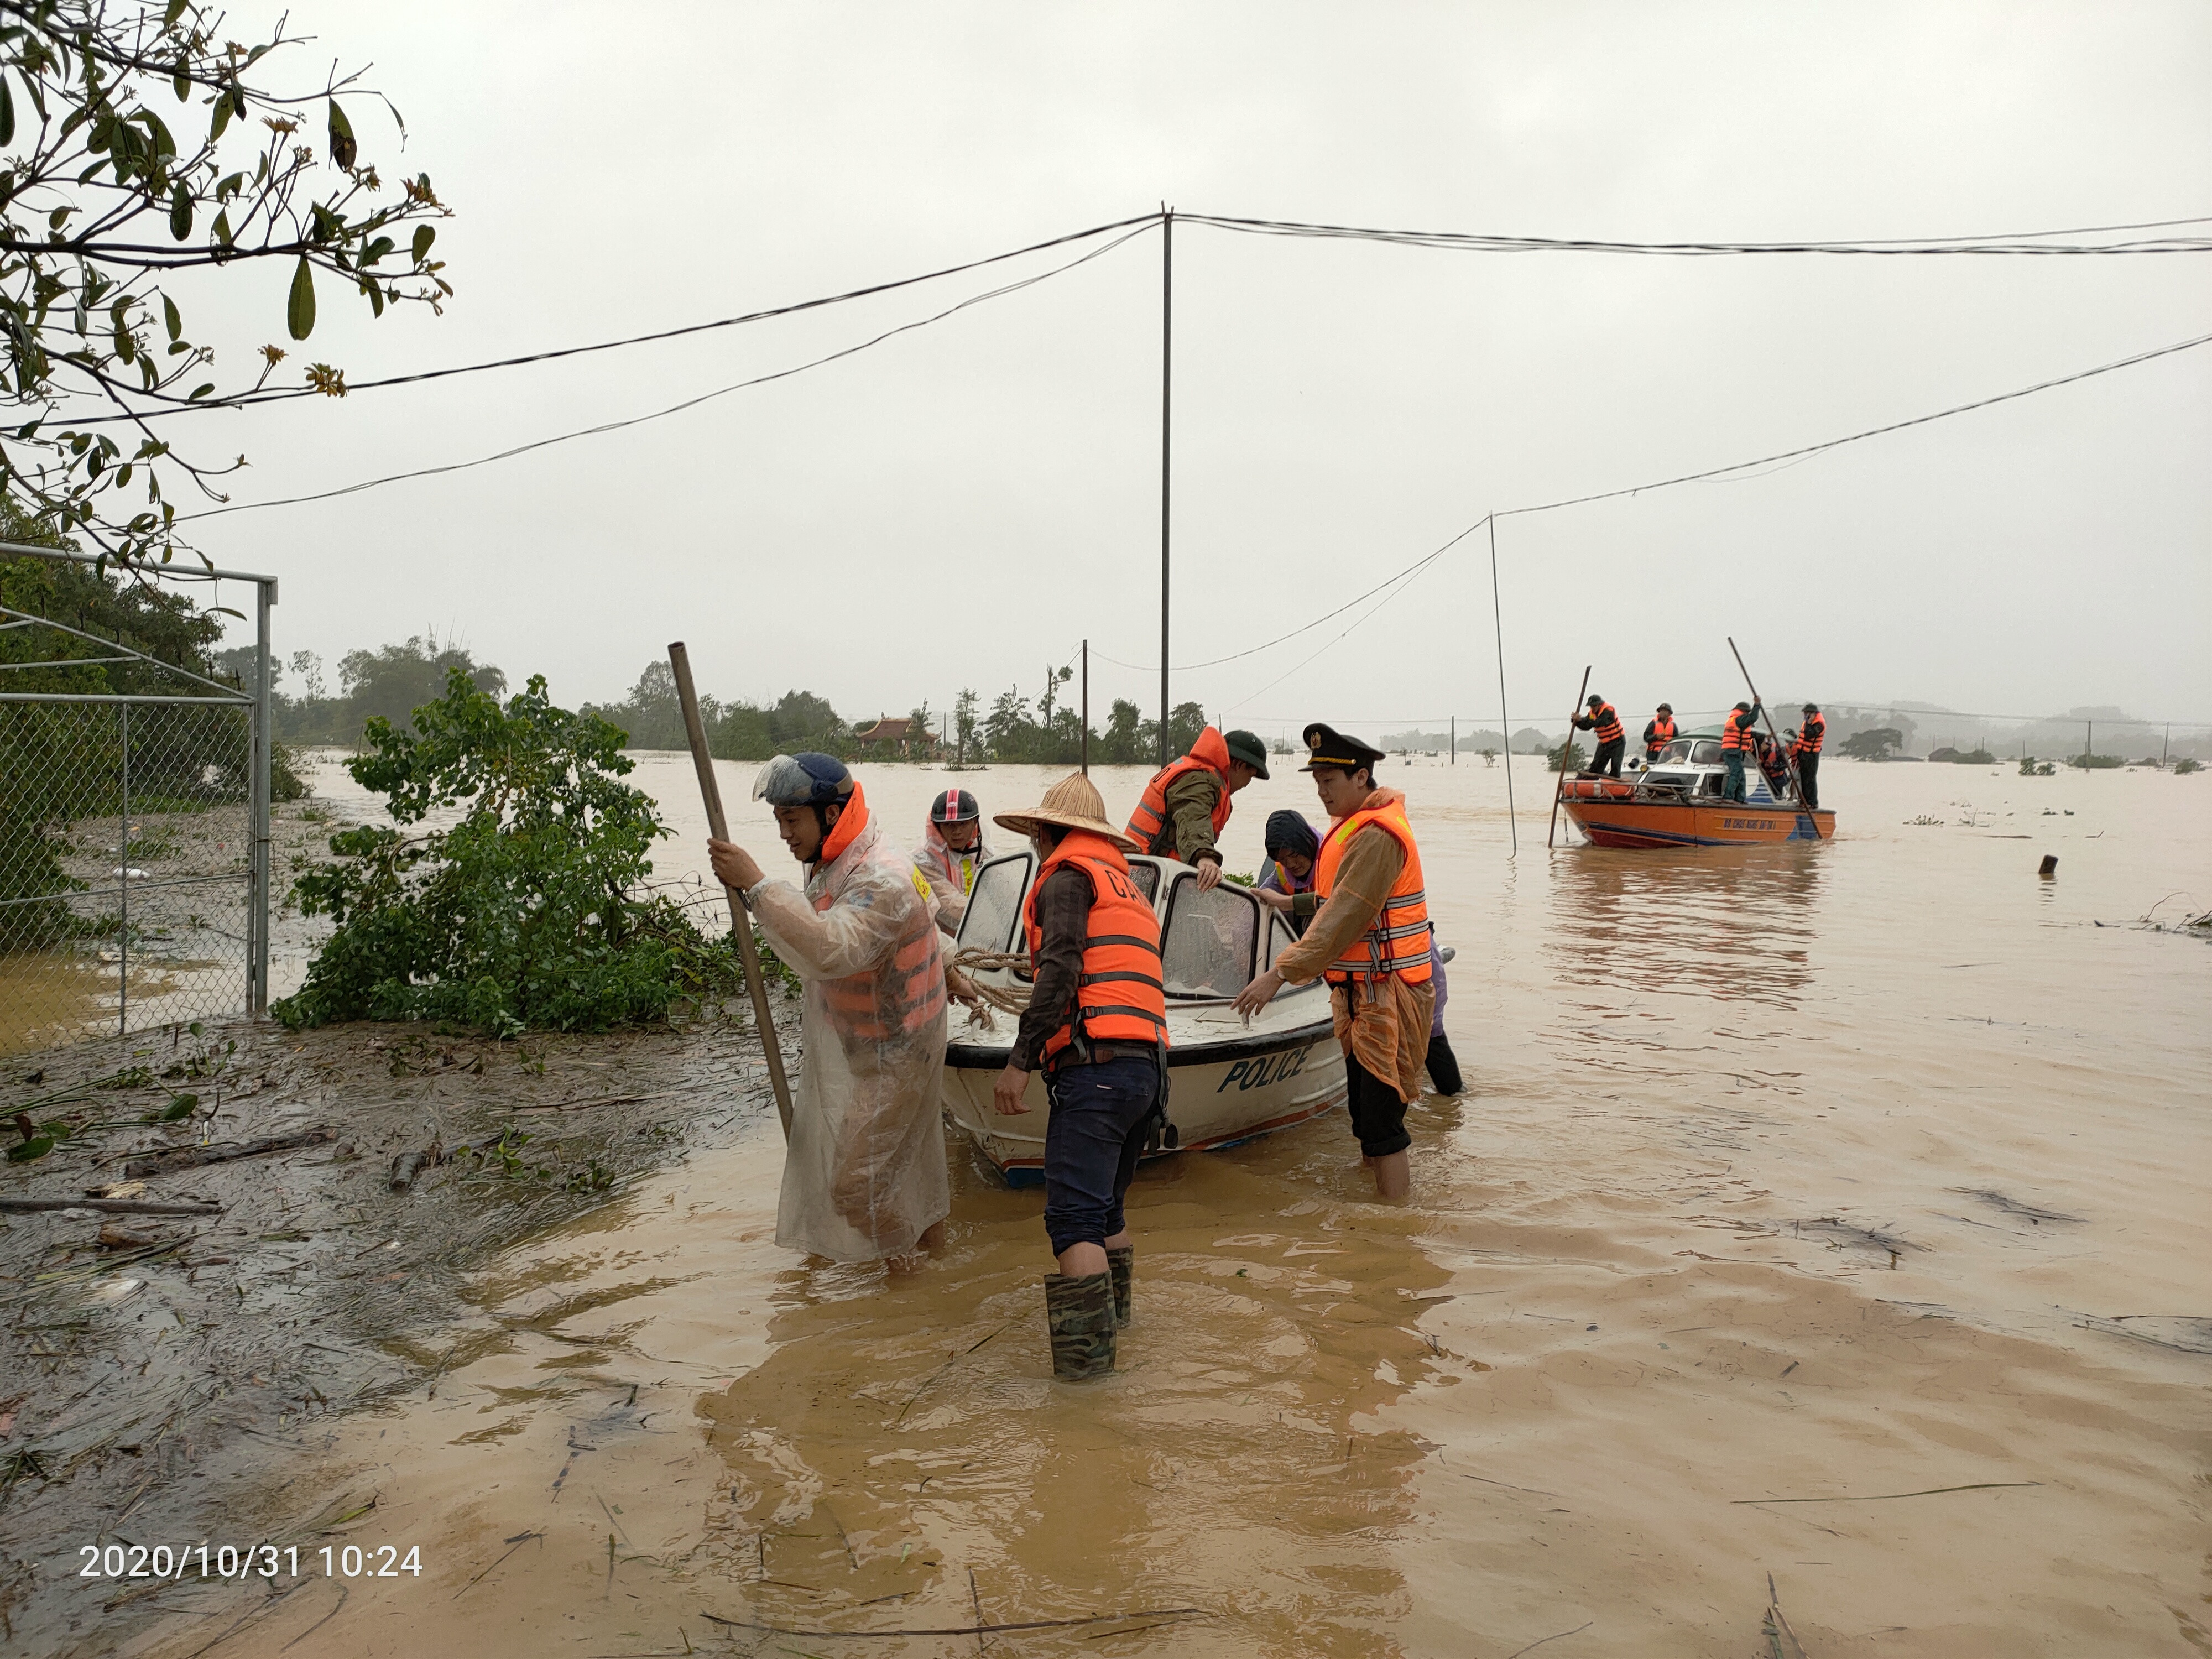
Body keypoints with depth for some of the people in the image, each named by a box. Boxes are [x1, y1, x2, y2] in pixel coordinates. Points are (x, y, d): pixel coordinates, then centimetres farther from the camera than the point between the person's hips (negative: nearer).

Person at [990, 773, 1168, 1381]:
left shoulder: (1067, 876, 3)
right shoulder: (1129, 888, 30)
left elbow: (1061, 968, -12)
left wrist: (1020, 1060, -15)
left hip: (1095, 1063, -9)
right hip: (1149, 1068, 9)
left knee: (1075, 1216, -12)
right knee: (1106, 1202, 24)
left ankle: (1087, 1348, -18)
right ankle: (1113, 1306, 37)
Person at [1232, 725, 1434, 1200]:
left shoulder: (1376, 836, -19)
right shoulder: (1354, 826, 14)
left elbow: (1343, 917, -25)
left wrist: (1281, 973, -26)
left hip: (1387, 995, -10)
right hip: (1361, 993, 10)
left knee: (1381, 1122, -8)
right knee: (1366, 1114, 15)